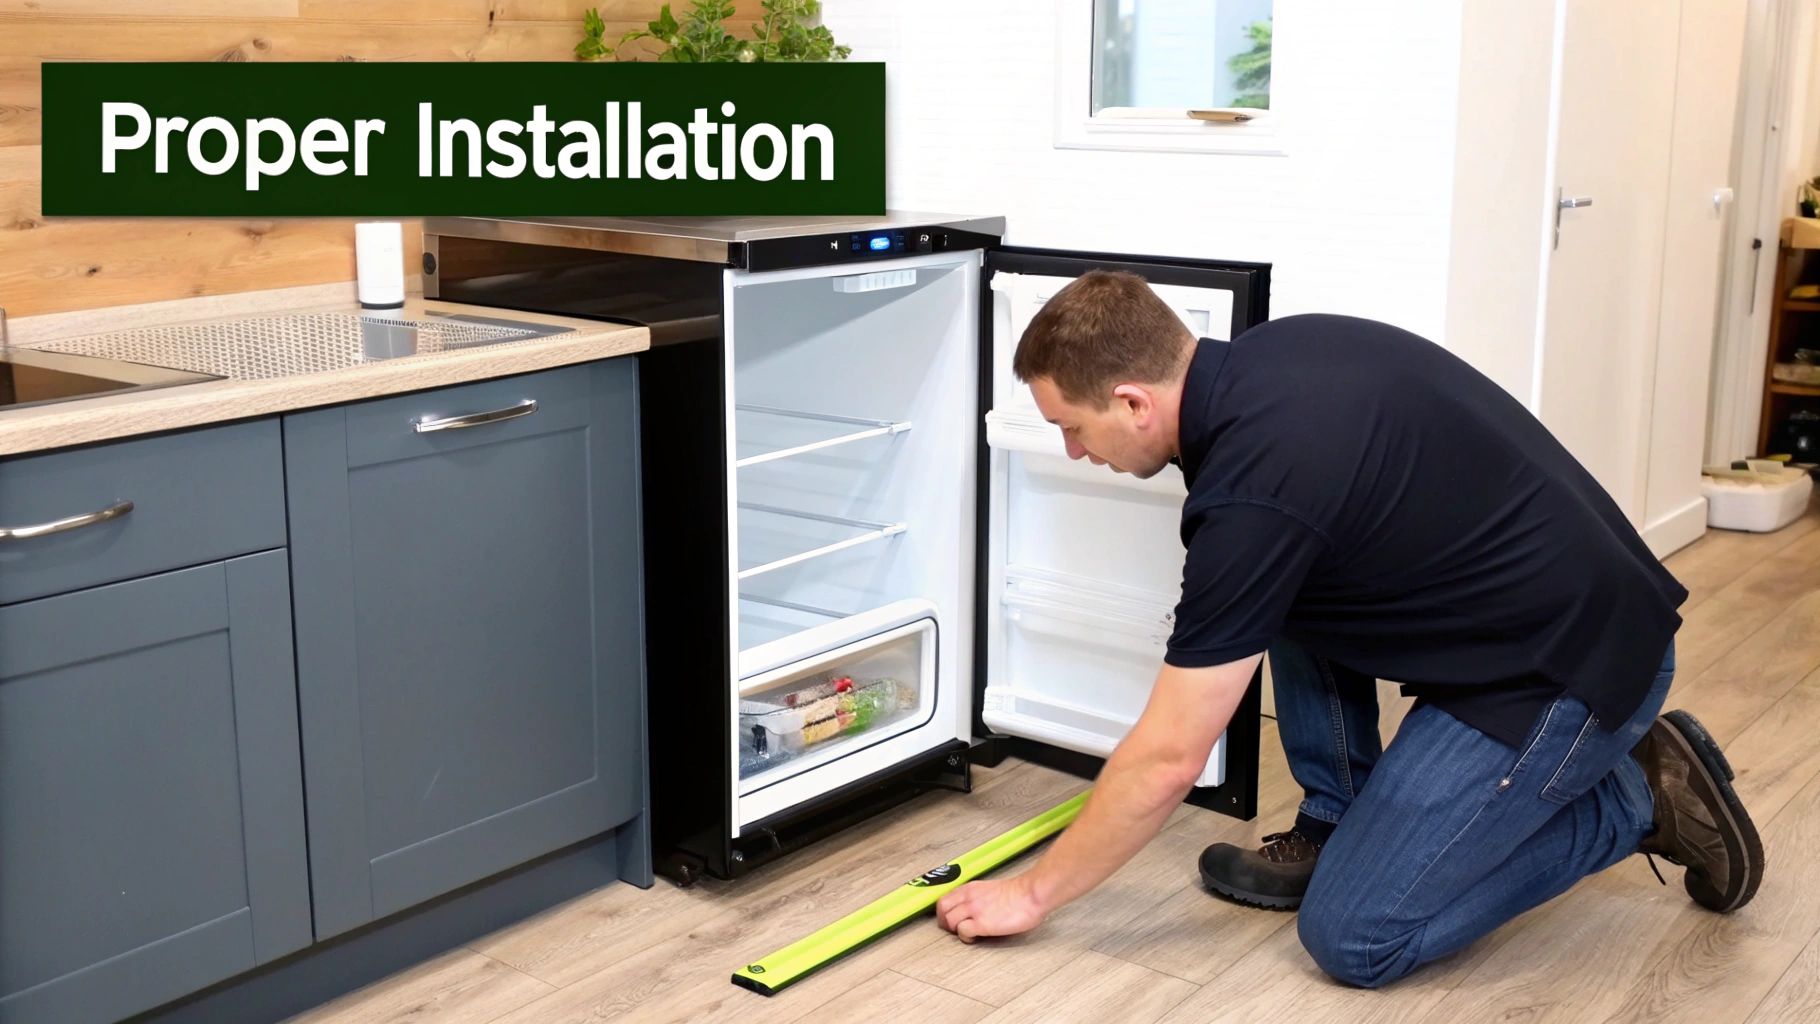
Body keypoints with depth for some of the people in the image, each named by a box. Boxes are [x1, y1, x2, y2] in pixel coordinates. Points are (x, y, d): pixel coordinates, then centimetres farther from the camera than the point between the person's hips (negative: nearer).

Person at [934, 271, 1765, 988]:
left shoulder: (1253, 493, -25)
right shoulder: (1271, 352, 1)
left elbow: (1166, 761, -17)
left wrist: (1033, 892, -5)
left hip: (1574, 666, -9)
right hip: (1546, 596, 9)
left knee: (1353, 937, -7)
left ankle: (1640, 799, 5)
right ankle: (1337, 827, 16)